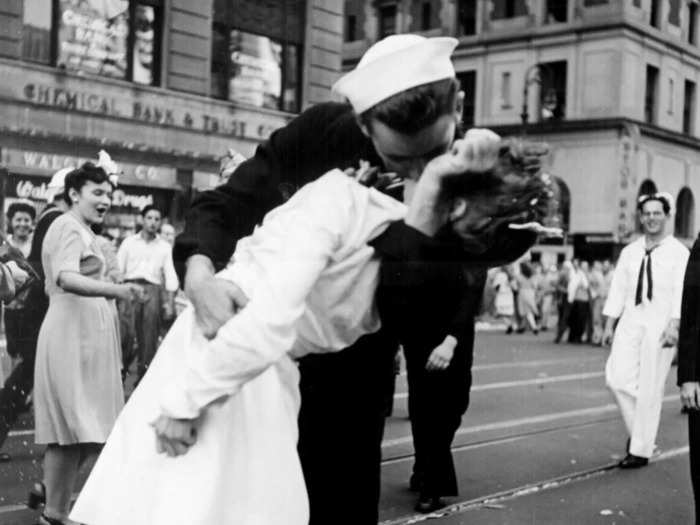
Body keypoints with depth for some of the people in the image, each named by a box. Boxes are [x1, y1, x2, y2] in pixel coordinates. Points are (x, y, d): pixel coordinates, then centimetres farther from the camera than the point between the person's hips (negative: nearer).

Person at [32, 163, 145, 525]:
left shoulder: (78, 229, 22)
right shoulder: (70, 227, -10)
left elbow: (51, 286, 28)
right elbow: (66, 279, -28)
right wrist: (115, 289, -43)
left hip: (83, 335, 10)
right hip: (74, 335, -10)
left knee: (76, 430, 12)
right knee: (75, 428, -7)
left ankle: (52, 494, 20)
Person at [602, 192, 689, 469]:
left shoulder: (678, 252, -1)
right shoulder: (629, 252, 12)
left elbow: (681, 291, -9)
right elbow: (618, 288, 12)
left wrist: (674, 325, -21)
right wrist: (609, 325, 6)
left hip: (660, 325, -4)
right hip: (630, 322, 4)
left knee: (650, 389, -1)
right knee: (617, 377, -9)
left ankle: (641, 450, 10)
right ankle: (637, 429, 15)